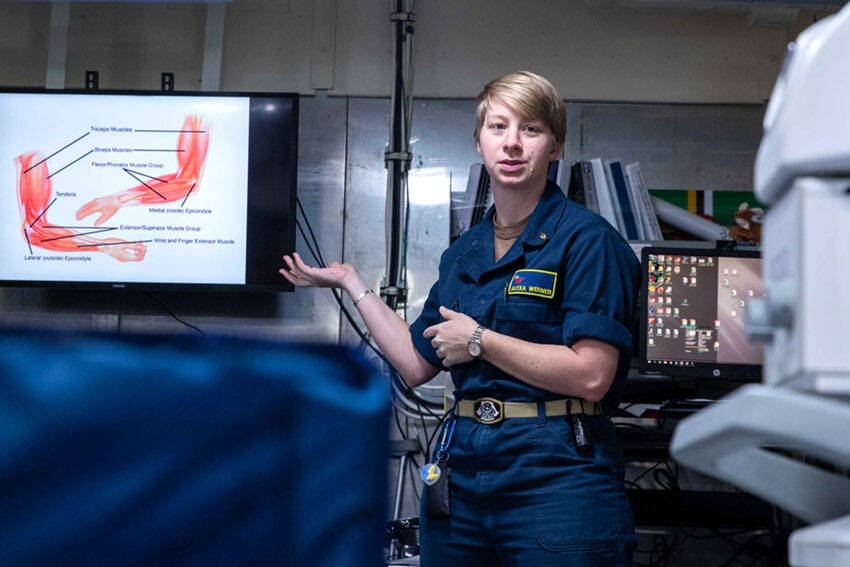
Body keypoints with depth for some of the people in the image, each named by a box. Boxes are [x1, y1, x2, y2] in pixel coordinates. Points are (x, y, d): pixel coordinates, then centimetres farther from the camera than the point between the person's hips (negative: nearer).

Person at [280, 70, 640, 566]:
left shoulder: (586, 239, -7)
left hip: (555, 471, -6)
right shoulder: (464, 254, 14)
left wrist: (479, 341, -11)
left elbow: (591, 375, -17)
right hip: (463, 467, 6)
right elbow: (417, 364, 17)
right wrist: (351, 283, 22)